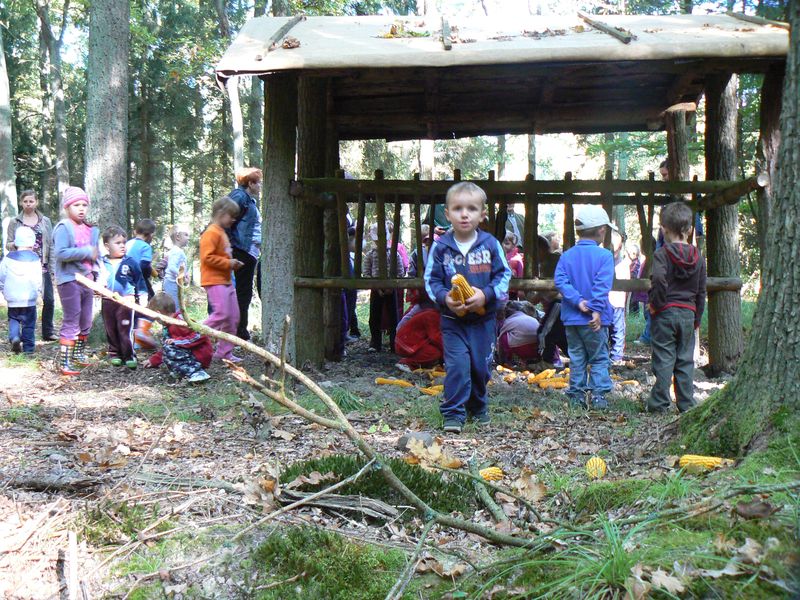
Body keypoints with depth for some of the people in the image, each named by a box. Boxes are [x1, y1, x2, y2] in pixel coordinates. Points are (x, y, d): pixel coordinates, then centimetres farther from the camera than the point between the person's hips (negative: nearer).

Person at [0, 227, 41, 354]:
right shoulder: (35, 259, -4)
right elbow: (38, 280, -2)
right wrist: (37, 291, 14)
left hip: (13, 299, 1)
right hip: (30, 298, -1)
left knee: (13, 319, 17)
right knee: (29, 323, 8)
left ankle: (14, 336, -8)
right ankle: (28, 347, 8)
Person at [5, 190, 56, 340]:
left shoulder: (45, 221, 9)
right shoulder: (14, 222, 7)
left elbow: (51, 246, 7)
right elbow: (8, 245, 8)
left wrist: (52, 268, 2)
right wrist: (15, 244, -17)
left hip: (42, 267, 1)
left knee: (49, 300, -3)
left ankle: (48, 332, 10)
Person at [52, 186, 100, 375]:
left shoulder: (91, 230, 12)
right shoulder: (64, 228, -11)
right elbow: (60, 253, -24)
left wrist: (97, 273, 6)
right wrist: (87, 252, -22)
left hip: (86, 280, 8)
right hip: (69, 280, -8)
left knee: (86, 321, 17)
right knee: (71, 322, -7)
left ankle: (78, 353, 35)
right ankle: (64, 362, -1)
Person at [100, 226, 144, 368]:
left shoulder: (131, 262, -2)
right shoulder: (102, 263, 3)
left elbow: (139, 280, 5)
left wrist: (141, 297, 5)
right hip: (108, 302, 3)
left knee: (125, 330, -6)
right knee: (111, 330, 12)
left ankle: (129, 356, 0)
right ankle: (115, 353, 23)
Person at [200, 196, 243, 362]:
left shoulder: (222, 233, 19)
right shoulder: (211, 233, -12)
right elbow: (207, 257, -22)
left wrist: (233, 263, 12)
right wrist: (228, 263, -18)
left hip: (226, 281, 10)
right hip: (214, 281, -10)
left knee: (233, 317, 9)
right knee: (222, 314, -18)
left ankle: (225, 352, 15)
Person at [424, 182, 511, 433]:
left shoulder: (490, 244, -5)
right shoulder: (440, 246, -5)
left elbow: (504, 275, -1)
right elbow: (431, 280, 0)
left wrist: (486, 294, -17)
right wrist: (444, 298, -19)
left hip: (483, 318, 1)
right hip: (452, 319, -1)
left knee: (481, 366, 11)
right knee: (457, 365, -11)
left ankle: (478, 408, 34)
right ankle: (454, 414, -1)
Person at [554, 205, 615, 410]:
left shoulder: (566, 256, 4)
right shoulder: (604, 255, -8)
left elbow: (560, 280, -8)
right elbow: (602, 285, -19)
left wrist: (577, 301, -13)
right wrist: (596, 309, -21)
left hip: (571, 317, 4)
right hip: (594, 320, -4)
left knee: (576, 358, 12)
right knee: (599, 358, 7)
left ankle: (577, 395, 14)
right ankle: (598, 396, 3)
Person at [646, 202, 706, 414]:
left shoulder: (662, 254, -8)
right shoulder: (698, 257, 9)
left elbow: (659, 280, -26)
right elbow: (701, 291, 13)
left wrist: (656, 303, -11)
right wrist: (697, 317, 20)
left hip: (665, 313, -4)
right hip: (688, 314, 4)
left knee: (664, 359, 0)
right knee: (686, 360, 10)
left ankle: (659, 403, 3)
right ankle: (686, 403, 13)